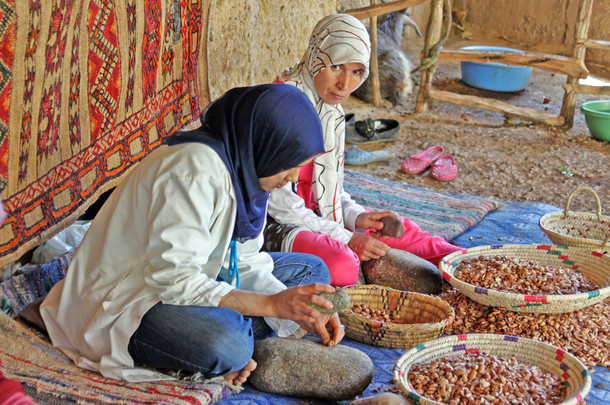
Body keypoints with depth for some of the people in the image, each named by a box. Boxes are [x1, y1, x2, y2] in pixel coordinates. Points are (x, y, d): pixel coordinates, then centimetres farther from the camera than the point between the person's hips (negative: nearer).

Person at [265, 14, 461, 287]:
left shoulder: (330, 108, 5)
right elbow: (275, 197, -22)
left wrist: (356, 217, -5)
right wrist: (345, 238, -21)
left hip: (318, 214, 9)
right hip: (272, 224, -8)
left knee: (401, 230, 3)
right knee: (342, 264, -34)